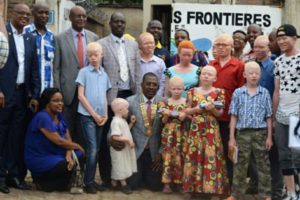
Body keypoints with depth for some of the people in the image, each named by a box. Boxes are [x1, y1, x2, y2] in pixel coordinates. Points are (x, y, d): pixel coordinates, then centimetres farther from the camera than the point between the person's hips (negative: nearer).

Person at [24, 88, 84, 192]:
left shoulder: (60, 116, 5)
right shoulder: (42, 117, -21)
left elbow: (68, 139, 3)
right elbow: (59, 141, -23)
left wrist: (69, 154, -17)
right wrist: (77, 146, -8)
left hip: (54, 155, 9)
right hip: (39, 159, -9)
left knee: (79, 155, -6)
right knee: (67, 165, -26)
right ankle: (42, 181, -3)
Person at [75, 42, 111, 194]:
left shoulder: (104, 74, 12)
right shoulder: (84, 72, -4)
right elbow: (80, 95, -7)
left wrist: (105, 115, 3)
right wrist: (94, 114, -10)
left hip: (100, 117, 5)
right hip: (87, 116, -5)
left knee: (96, 150, 8)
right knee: (92, 149, -10)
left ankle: (91, 180, 16)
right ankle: (88, 182, -3)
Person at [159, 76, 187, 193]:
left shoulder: (186, 102, 2)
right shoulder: (165, 102, 2)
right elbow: (163, 121, 3)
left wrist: (185, 116, -16)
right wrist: (166, 115, -16)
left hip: (181, 133, 0)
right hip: (168, 133, 0)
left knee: (180, 158, 2)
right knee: (167, 157, -2)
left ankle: (179, 182, 13)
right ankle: (167, 183, 2)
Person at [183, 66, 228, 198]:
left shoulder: (218, 92, 1)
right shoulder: (192, 91, 7)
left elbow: (220, 113, -1)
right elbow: (187, 110, 7)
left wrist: (212, 109, -20)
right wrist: (195, 109, -12)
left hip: (211, 129, -2)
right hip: (195, 129, 2)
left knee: (211, 157, -4)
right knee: (195, 157, 2)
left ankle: (211, 187, 1)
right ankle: (195, 186, 9)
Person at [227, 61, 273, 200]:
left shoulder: (265, 93, 2)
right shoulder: (238, 93, 2)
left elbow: (268, 117, 4)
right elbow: (234, 116, 3)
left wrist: (269, 137, 0)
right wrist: (232, 137, 0)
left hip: (260, 133, 0)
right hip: (243, 133, 0)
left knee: (263, 164, 6)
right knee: (240, 164, 6)